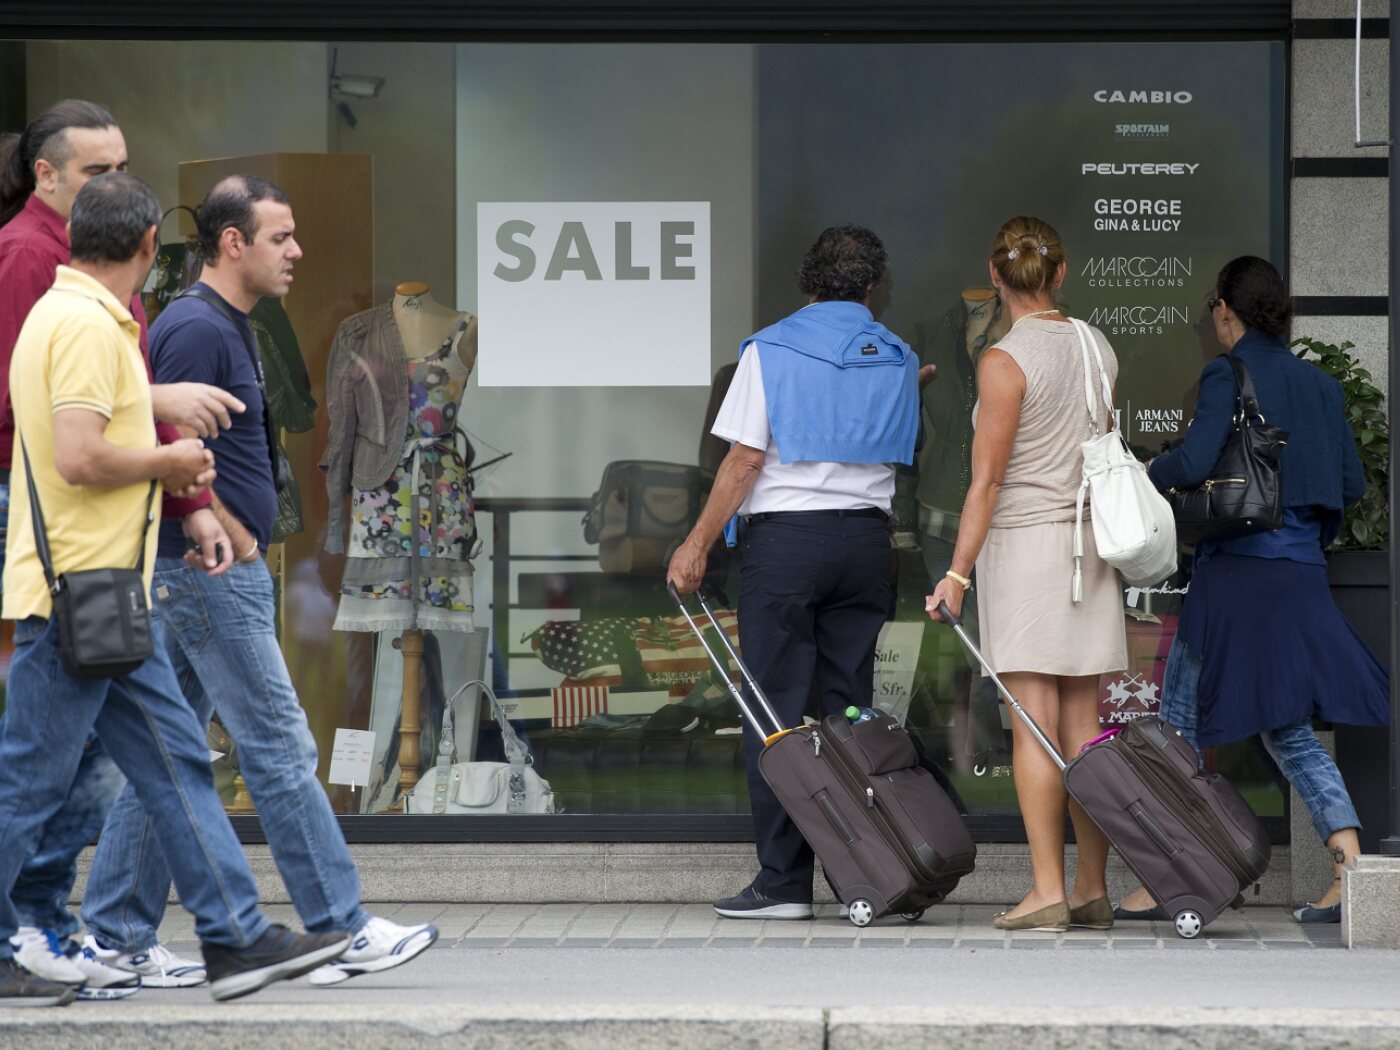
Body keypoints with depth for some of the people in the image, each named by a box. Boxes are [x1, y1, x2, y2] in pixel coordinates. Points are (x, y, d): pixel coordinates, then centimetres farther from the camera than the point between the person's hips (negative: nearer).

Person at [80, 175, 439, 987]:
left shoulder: (228, 328, 16)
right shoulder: (196, 329, -15)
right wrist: (236, 540, -12)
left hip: (208, 574, 10)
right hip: (211, 573, -10)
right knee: (280, 748, -7)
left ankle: (118, 937, 13)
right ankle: (343, 932, -4)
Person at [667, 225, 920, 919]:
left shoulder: (771, 350, -3)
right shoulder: (895, 358, 10)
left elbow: (744, 460, -8)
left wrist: (698, 543, -2)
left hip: (785, 536, -4)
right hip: (866, 536, 5)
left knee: (776, 709, -3)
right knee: (850, 706, 8)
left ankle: (784, 880, -6)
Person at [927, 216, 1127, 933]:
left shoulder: (1004, 361, -12)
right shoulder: (1098, 349, 6)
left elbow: (987, 481, -14)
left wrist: (958, 572, -11)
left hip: (1023, 543, -6)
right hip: (1090, 543, 6)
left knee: (1033, 725, -5)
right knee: (1082, 724, 7)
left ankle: (1048, 890, -7)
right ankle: (1093, 891, 9)